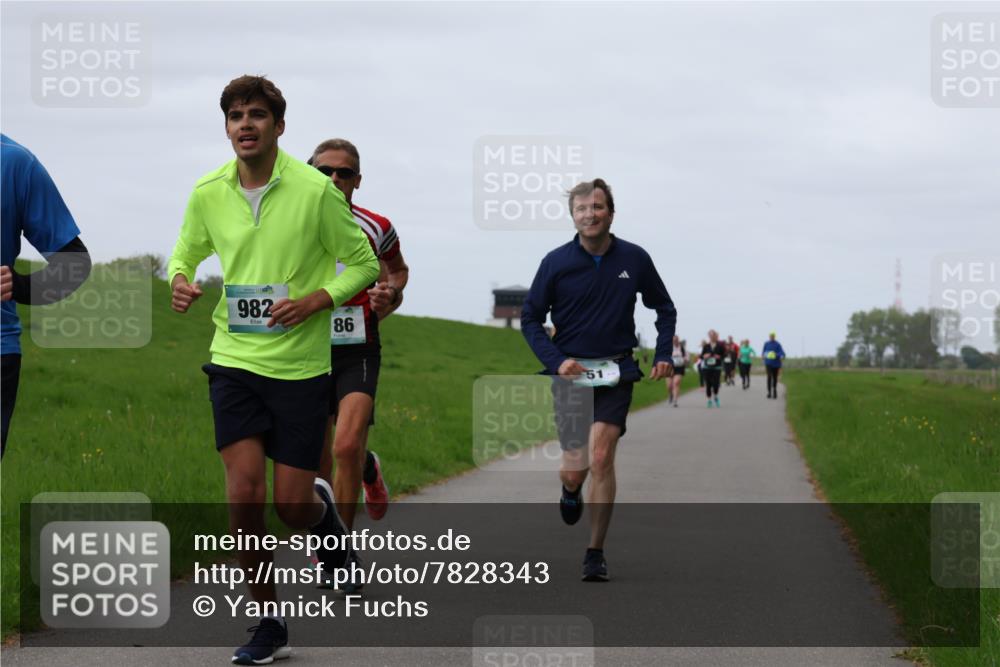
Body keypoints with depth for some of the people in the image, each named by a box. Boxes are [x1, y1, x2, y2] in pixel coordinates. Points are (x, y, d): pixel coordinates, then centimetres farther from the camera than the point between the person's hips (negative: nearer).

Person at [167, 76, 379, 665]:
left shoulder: (316, 190, -9)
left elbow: (364, 263, -1)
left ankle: (323, 508, 38)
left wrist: (314, 300, -17)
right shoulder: (208, 193, 1)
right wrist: (180, 281, -5)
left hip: (300, 363, -2)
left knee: (293, 504, -1)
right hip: (235, 359, 2)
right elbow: (187, 252, 18)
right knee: (244, 493, -10)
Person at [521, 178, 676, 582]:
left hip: (615, 373, 0)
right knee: (574, 469, 2)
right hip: (570, 372, 0)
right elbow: (530, 318, 4)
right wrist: (555, 361, -9)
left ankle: (595, 555, -6)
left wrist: (663, 356, 2)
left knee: (601, 458, -16)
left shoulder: (634, 259, -1)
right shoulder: (556, 262, -4)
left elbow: (665, 309, 14)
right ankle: (570, 491, 42)